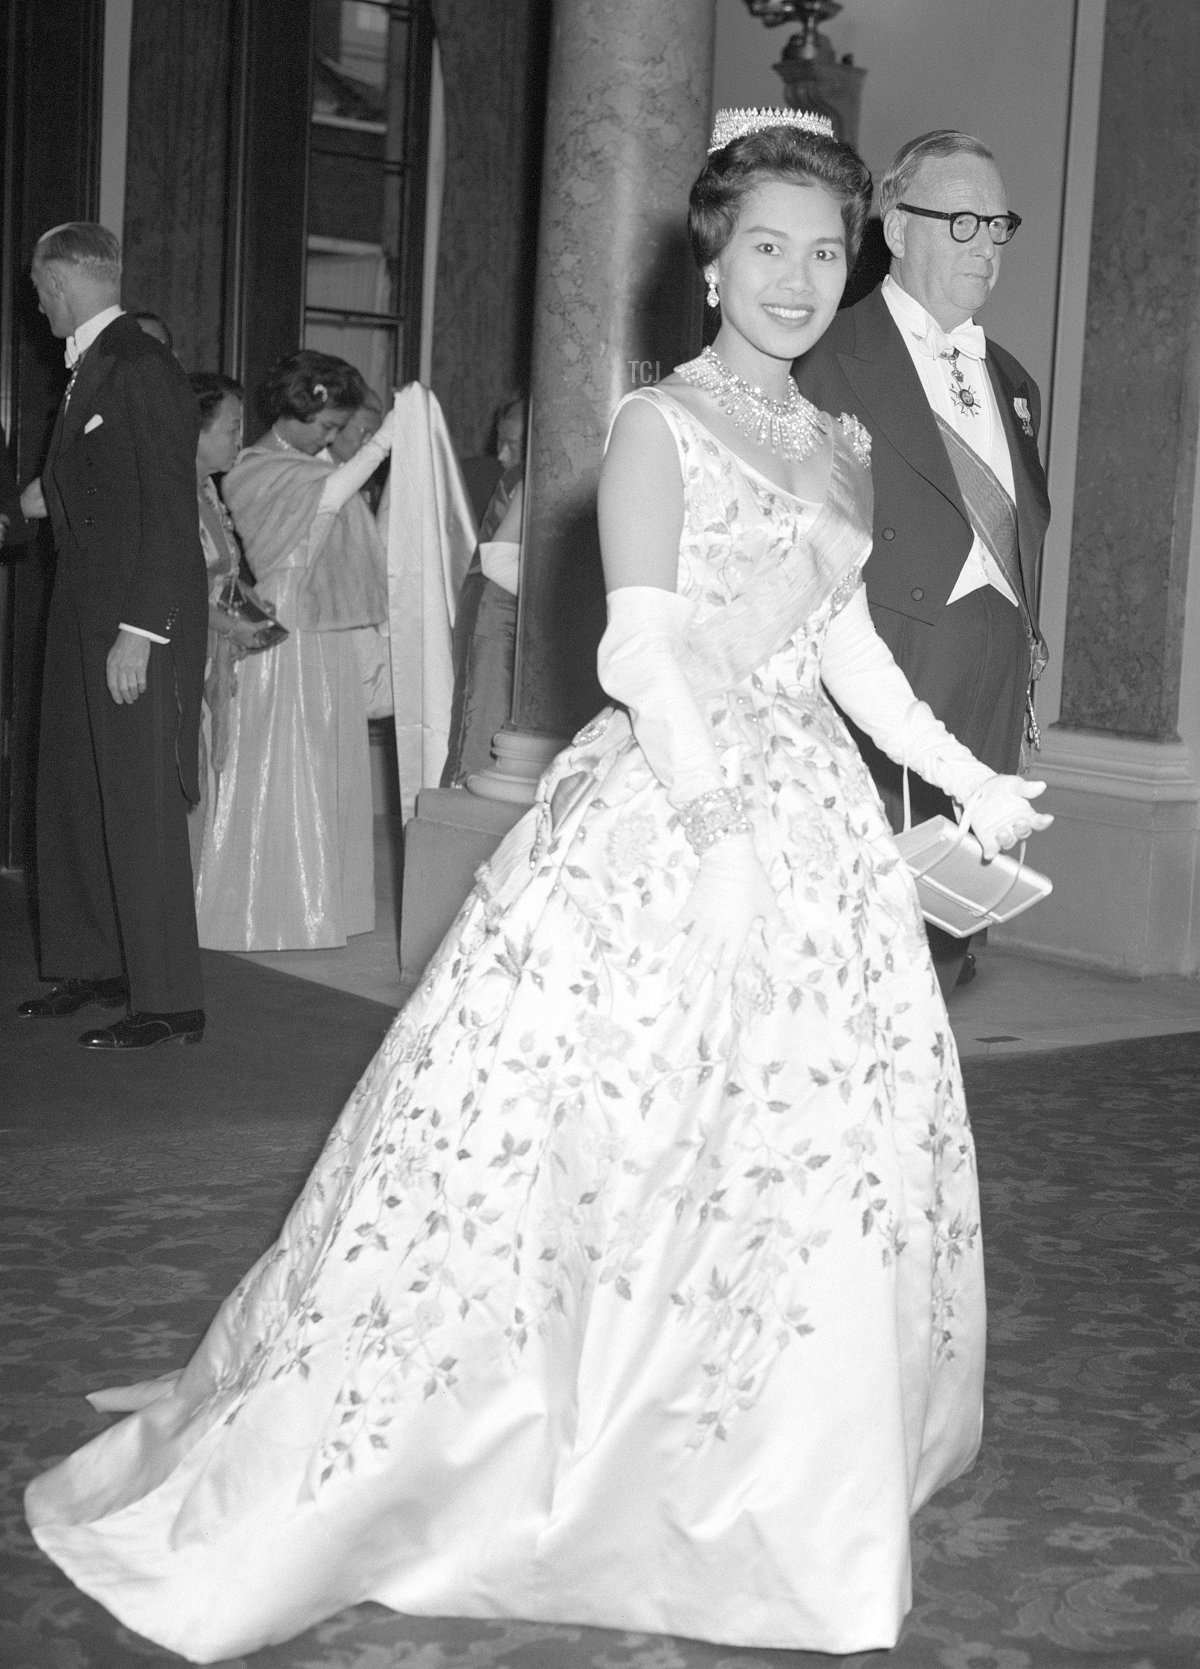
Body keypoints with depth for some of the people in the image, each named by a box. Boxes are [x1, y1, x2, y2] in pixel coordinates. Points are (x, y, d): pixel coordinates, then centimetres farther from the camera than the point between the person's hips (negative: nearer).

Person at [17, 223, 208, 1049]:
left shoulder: (141, 368, -15)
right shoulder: (88, 368, 14)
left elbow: (166, 510, -19)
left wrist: (139, 631, -21)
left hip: (142, 623, -10)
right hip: (85, 611, 10)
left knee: (142, 809, -6)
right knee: (74, 799, 14)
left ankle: (169, 1002, 2)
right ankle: (92, 969, 25)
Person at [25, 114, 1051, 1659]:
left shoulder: (841, 448, 16)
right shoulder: (658, 426, -3)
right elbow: (643, 646, -13)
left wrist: (967, 777, 12)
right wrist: (711, 782, -29)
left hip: (809, 829, 7)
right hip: (660, 819, -6)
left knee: (821, 1168, 7)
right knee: (563, 1138, -7)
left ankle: (794, 1521, 24)